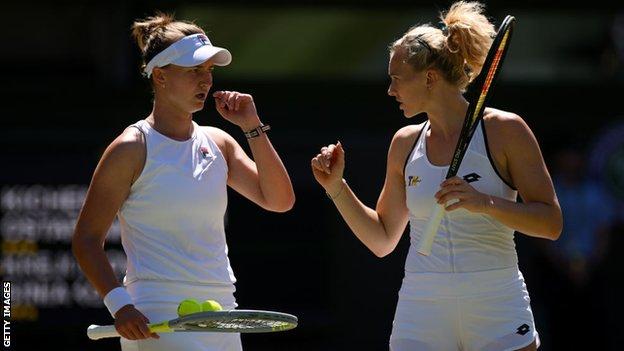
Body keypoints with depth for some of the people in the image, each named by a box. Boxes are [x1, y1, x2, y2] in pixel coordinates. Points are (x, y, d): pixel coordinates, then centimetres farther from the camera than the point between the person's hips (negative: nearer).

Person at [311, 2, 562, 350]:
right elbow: (382, 240, 18)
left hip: (498, 316, -3)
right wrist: (337, 187, 7)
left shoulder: (503, 131, -3)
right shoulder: (406, 143, 11)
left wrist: (486, 203, -21)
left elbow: (551, 223, -7)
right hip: (421, 315, 3)